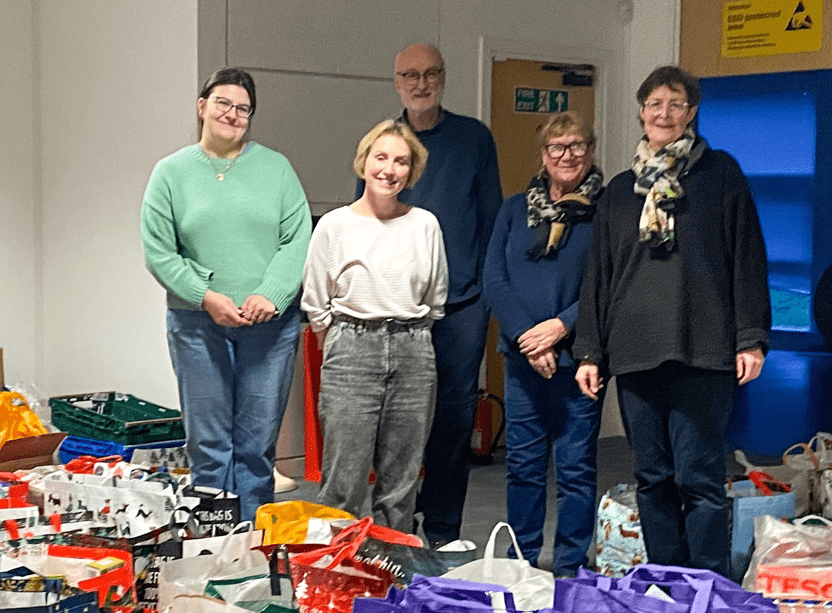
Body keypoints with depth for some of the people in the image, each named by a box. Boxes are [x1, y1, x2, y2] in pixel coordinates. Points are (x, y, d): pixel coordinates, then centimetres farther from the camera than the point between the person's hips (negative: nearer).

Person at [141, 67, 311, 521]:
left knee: (258, 443, 4)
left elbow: (298, 240, 1)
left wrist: (270, 295, -13)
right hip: (197, 324, 0)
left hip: (271, 323, 0)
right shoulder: (171, 173, 6)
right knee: (208, 442, 3)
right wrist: (205, 297, -11)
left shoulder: (276, 168, 7)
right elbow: (158, 251, 1)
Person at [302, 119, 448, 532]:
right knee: (343, 486, -6)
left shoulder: (425, 225, 6)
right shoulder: (334, 225, 2)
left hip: (413, 356, 2)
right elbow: (315, 304, 7)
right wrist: (348, 348, 8)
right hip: (351, 349, -2)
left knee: (401, 486, 7)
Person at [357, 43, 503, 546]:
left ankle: (443, 533, 13)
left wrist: (487, 282, 1)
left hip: (462, 302, -1)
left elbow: (492, 215, 8)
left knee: (456, 414, 2)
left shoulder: (474, 137, 7)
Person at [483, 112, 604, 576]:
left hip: (578, 356, -3)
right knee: (523, 464, 9)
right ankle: (522, 562, 21)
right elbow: (494, 280, 4)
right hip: (522, 358, 3)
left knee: (576, 466, 2)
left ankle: (571, 567, 12)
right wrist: (527, 337, -9)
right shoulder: (516, 208, 11)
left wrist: (562, 326, -14)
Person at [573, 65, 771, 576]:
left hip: (702, 352, -4)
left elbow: (747, 257, 2)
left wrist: (752, 338, -6)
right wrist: (589, 351, 12)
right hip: (636, 353, 4)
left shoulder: (721, 174, 6)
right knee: (653, 480, 7)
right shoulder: (620, 190, 17)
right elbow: (598, 274, 18)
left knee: (699, 477, -6)